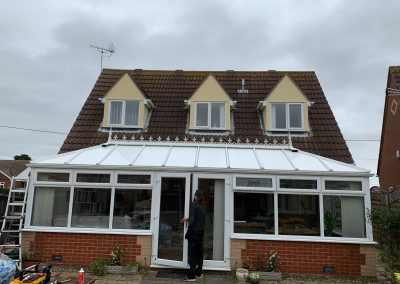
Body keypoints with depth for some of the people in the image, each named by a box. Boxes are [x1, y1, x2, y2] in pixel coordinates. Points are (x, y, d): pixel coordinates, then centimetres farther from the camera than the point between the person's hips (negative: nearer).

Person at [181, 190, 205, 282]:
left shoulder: (193, 205, -11)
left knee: (192, 253, -2)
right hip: (201, 232, 7)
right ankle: (198, 273, 22)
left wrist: (188, 233, -10)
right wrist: (188, 219, 23)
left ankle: (191, 276, 1)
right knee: (199, 252, 13)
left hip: (194, 232, -7)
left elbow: (192, 220, -16)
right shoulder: (202, 206, 7)